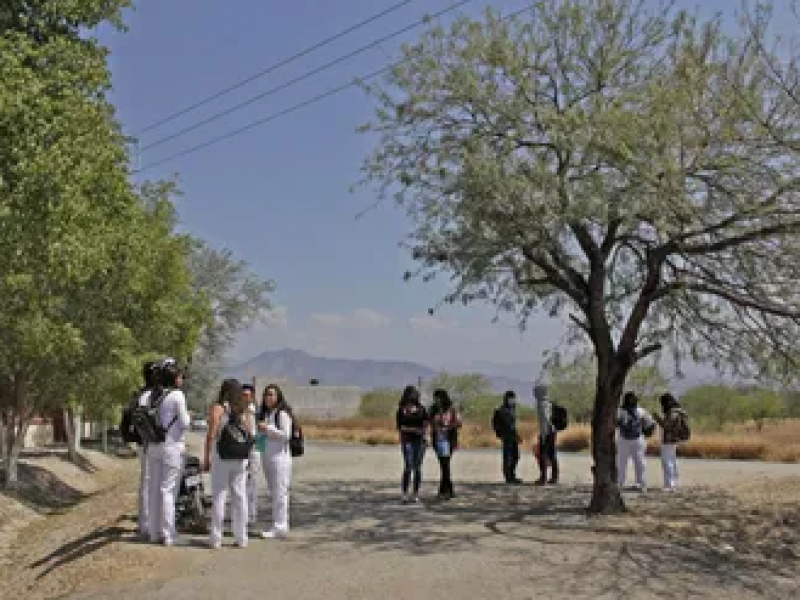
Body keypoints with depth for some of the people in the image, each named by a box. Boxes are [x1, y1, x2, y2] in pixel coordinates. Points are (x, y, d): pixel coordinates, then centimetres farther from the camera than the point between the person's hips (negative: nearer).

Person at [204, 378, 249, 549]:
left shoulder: (217, 408, -4)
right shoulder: (243, 410, 9)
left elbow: (211, 435, -9)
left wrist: (207, 458, -5)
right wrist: (247, 459, 16)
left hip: (221, 456, -4)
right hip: (240, 457, 4)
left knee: (219, 498, 2)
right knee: (240, 497, 8)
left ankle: (216, 538, 5)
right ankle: (241, 538, 11)